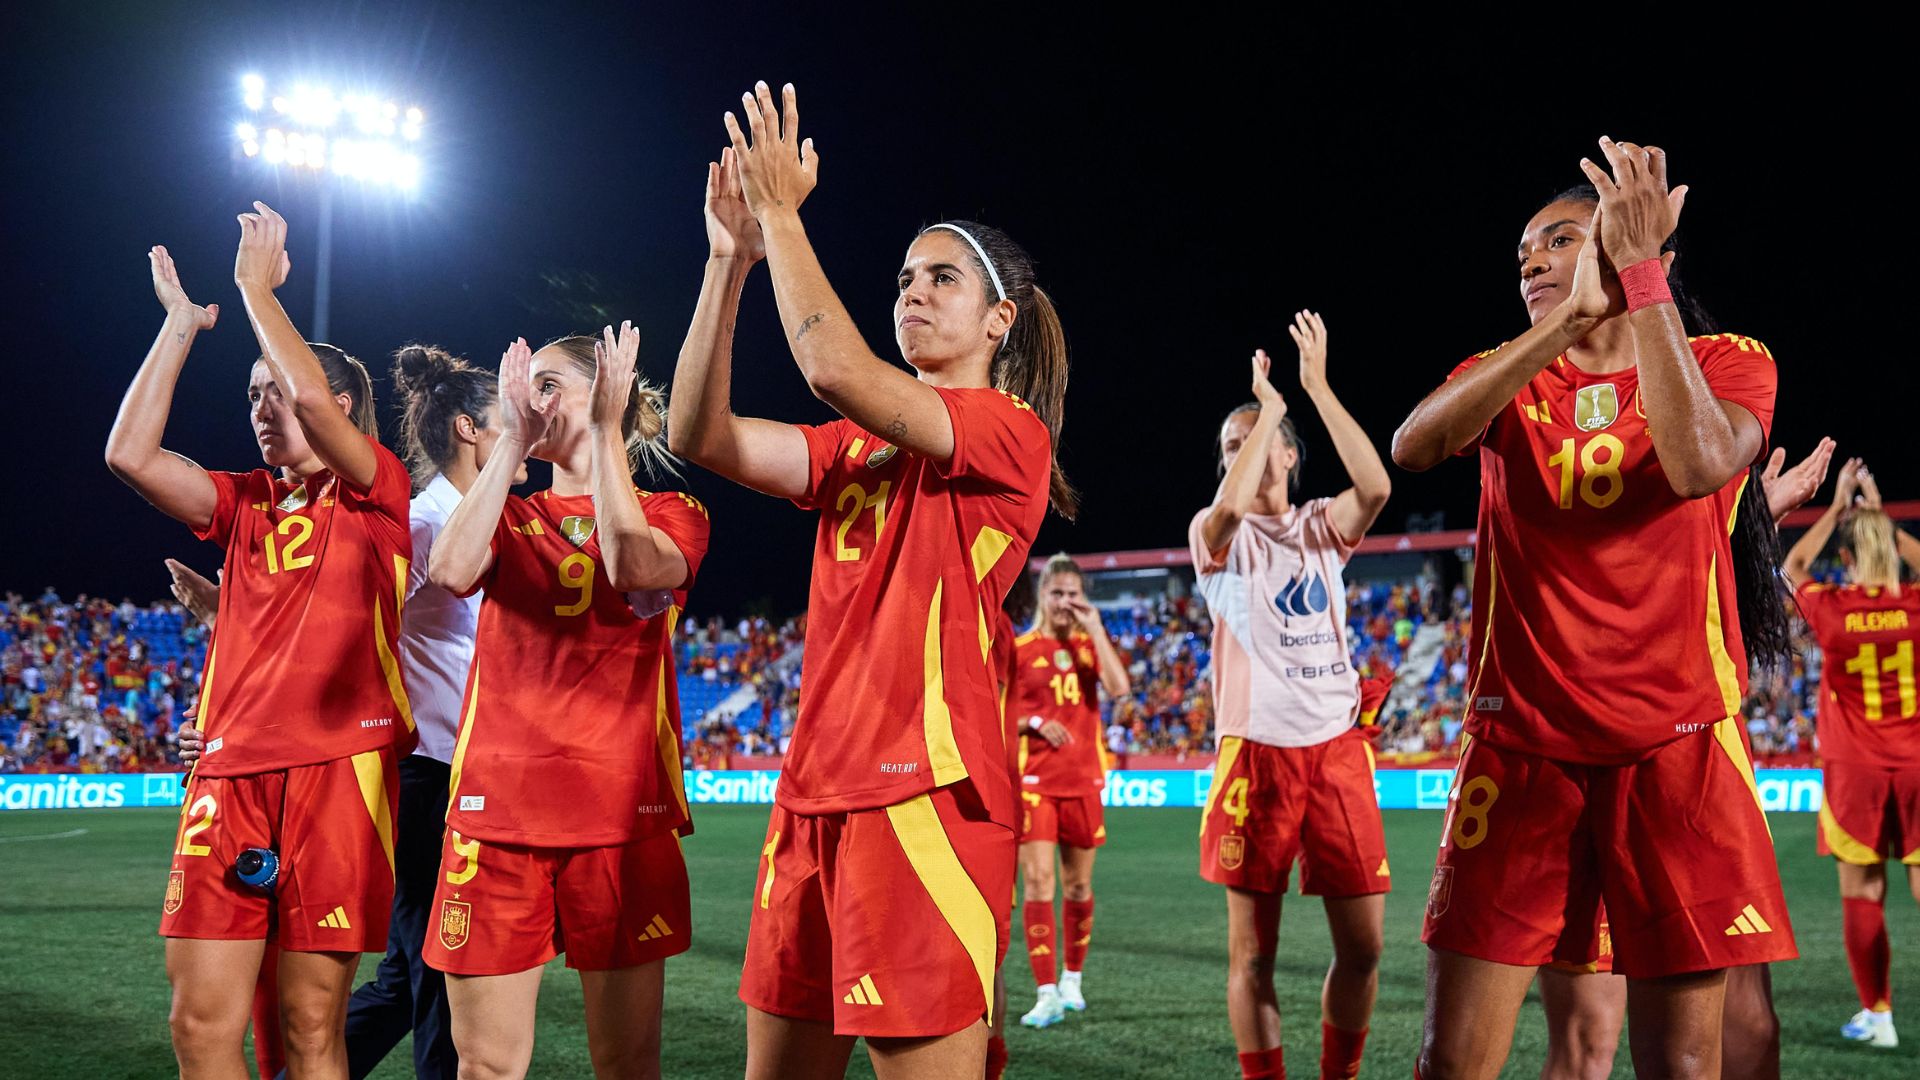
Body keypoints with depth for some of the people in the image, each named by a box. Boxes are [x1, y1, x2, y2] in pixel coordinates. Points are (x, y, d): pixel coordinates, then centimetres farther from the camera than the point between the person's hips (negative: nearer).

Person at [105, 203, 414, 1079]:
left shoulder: (376, 490, 4)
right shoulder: (247, 503, 18)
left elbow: (313, 395, -14)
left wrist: (256, 285, -2)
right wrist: (180, 323, 11)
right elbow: (130, 453, 5)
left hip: (336, 767, -5)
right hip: (229, 771, 5)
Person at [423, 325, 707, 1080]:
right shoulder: (512, 519, 15)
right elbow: (450, 569, -9)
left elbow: (634, 567, -17)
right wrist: (512, 441, -5)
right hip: (496, 807, 2)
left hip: (622, 813, -2)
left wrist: (605, 432, -11)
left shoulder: (671, 515, 8)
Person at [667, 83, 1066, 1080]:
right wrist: (731, 257, 3)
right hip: (816, 792, 8)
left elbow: (837, 369, -19)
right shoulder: (858, 448, 18)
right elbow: (701, 433, 7)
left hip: (926, 793, -7)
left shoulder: (1012, 433, -4)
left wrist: (782, 214, -9)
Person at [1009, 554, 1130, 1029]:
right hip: (1033, 780, -3)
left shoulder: (1091, 643, 7)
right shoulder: (1019, 649, 1)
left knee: (1078, 885, 10)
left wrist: (1095, 630, -12)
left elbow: (1119, 688, -12)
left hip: (1083, 779, 3)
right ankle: (1047, 994, -9)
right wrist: (1035, 721, -14)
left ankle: (1072, 979, 27)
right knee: (1038, 882, -11)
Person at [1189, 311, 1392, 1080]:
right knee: (1252, 950, 1)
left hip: (1338, 744, 2)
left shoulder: (1321, 525, 11)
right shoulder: (1217, 533, 4)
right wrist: (1269, 405, -9)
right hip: (1257, 749, -2)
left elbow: (1375, 486, -11)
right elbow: (1229, 506, -21)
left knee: (1362, 945, 3)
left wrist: (1317, 388, -11)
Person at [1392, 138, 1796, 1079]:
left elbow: (1698, 464, -21)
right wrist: (1573, 316, -23)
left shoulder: (1726, 363, 4)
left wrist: (1638, 272, -19)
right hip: (1520, 744, 2)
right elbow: (1411, 447, -16)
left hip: (1675, 745, -1)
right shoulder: (1502, 377, 9)